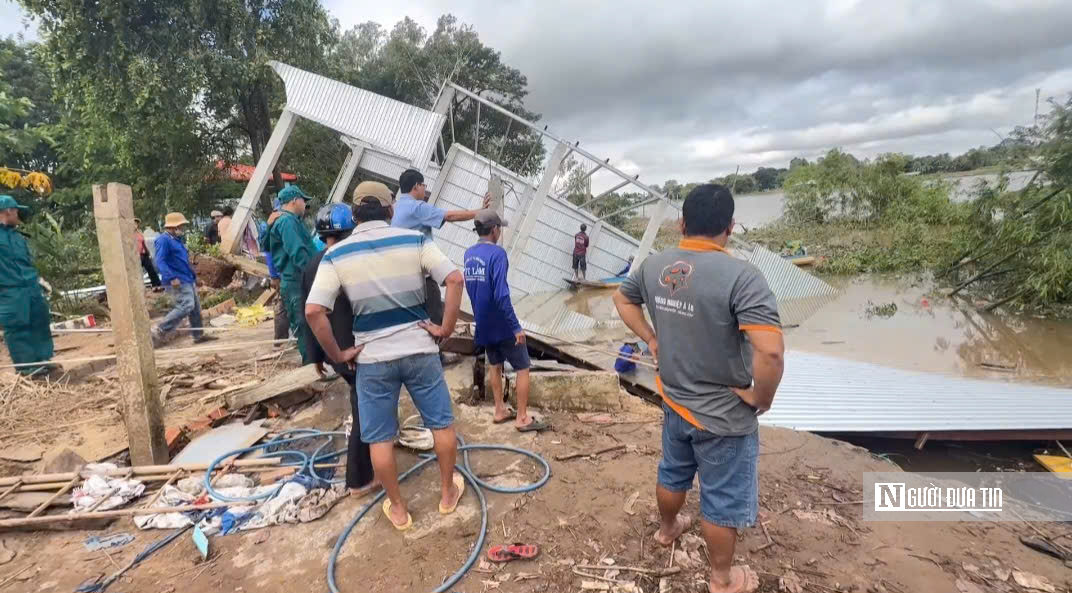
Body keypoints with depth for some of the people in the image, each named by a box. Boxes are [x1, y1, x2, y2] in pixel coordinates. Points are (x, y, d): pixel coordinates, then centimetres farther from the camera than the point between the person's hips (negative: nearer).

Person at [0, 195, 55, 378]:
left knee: (40, 322, 11)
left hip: (31, 288, 7)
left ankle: (42, 360, 22)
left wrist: (37, 278, 18)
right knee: (17, 329, 0)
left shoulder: (17, 235, 15)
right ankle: (25, 366, 8)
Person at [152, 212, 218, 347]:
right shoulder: (163, 240, -14)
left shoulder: (177, 239, 16)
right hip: (178, 282, -10)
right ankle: (159, 331, -10)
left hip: (187, 279, 10)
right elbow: (160, 262, -22)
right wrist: (172, 278, -31)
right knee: (186, 306, -18)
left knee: (195, 307, 13)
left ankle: (199, 335, 21)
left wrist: (193, 276, 24)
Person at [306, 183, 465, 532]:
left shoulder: (336, 254, -2)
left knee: (380, 438, 16)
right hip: (420, 350, 0)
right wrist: (445, 329, -6)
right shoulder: (415, 240, -3)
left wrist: (338, 355, -1)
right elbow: (455, 280, -13)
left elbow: (313, 311, -11)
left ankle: (398, 509, 28)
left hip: (372, 358, 0)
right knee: (441, 423, 18)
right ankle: (448, 493, 32)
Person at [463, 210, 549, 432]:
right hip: (501, 324, -8)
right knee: (523, 368, 4)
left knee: (495, 366, 20)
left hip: (483, 323, 8)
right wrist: (516, 327, -23)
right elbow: (501, 295, -26)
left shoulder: (469, 254, 4)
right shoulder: (497, 253, -20)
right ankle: (522, 418, 8)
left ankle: (500, 411, 28)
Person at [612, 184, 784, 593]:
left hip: (674, 401, 6)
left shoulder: (654, 266, -6)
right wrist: (762, 397, -17)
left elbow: (622, 299, 13)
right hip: (724, 415, -6)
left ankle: (667, 529, 56)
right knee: (723, 499, 16)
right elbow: (770, 350, -35)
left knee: (672, 474, 30)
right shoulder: (741, 276, -27)